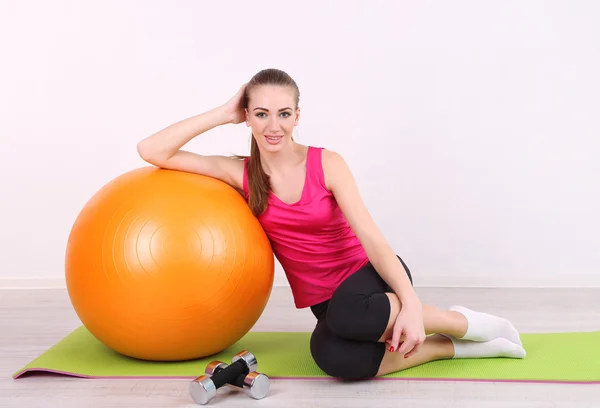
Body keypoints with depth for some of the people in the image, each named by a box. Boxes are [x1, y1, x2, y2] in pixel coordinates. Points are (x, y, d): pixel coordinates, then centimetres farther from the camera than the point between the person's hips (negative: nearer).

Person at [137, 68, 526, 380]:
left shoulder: (327, 164, -10)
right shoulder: (241, 174, -4)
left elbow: (372, 238, -17)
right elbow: (152, 151, -7)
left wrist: (411, 304, -31)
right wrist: (223, 114, -10)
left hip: (369, 274, -2)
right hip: (324, 298, 2)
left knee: (346, 313, -40)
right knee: (333, 357, -35)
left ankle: (464, 322, -13)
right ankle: (452, 347, -11)